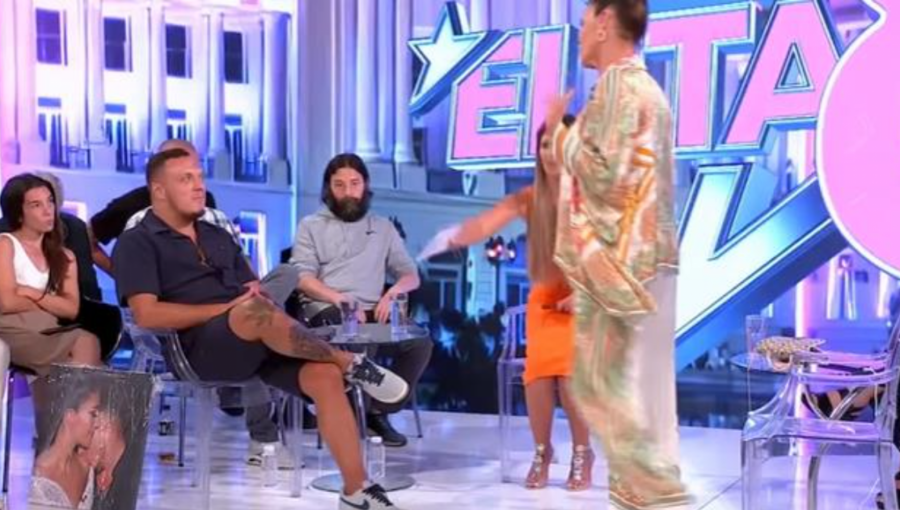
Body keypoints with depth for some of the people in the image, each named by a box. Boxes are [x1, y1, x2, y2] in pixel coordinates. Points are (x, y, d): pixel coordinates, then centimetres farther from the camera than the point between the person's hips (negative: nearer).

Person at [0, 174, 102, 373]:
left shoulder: (65, 257, 23)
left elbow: (72, 309, 7)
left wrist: (35, 295, -6)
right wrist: (52, 304, 6)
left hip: (47, 334, 5)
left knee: (87, 345, -32)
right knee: (86, 343, -32)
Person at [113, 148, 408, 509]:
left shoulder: (218, 236, 27)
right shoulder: (137, 242, 6)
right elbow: (147, 315, -9)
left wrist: (258, 292, -4)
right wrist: (227, 308, -12)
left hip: (257, 341, 6)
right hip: (197, 346, -6)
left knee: (325, 374, -22)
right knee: (258, 312, -37)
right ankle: (351, 364, -16)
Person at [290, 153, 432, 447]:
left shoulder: (383, 227, 23)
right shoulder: (311, 226, 14)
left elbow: (411, 275, 18)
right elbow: (303, 278, 0)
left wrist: (393, 291, -7)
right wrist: (340, 299, -17)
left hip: (371, 313, 4)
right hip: (325, 312, -4)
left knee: (420, 343, -25)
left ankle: (378, 412, -9)